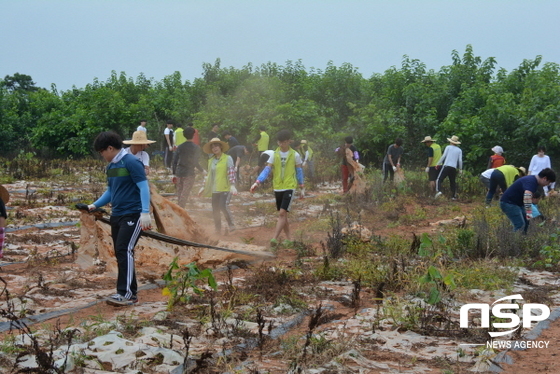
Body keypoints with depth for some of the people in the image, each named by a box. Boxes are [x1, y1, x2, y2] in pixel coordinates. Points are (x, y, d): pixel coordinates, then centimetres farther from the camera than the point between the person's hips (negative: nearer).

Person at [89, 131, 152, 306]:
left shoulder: (131, 162, -11)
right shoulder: (111, 166, 14)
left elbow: (144, 187, -16)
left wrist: (145, 213, -25)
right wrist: (95, 205, 12)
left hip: (132, 214, -9)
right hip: (116, 215, 9)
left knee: (124, 250, -16)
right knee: (120, 253, 8)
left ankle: (125, 293, -14)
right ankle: (131, 293, 15)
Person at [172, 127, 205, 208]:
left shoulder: (180, 147, 4)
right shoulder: (196, 148, -6)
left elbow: (175, 161, 4)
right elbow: (195, 162, -7)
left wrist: (174, 174, 11)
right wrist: (202, 170, 9)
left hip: (179, 173, 4)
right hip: (189, 174, -4)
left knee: (179, 194, 13)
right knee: (185, 194, -3)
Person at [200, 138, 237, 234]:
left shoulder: (227, 158, -5)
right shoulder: (211, 160, 13)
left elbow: (231, 172, -12)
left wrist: (232, 185, -22)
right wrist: (204, 186, 20)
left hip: (225, 188, -6)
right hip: (215, 189, 6)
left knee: (223, 206, -22)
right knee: (215, 210, 6)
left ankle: (231, 225, -5)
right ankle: (218, 230, 17)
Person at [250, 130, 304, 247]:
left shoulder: (295, 155, -2)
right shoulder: (274, 155, 2)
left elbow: (299, 171, 6)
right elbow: (267, 170, -4)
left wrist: (302, 188, 8)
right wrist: (257, 182, -17)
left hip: (289, 187, -4)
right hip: (277, 188, 4)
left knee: (282, 213, -15)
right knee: (282, 214, 10)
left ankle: (275, 238, -18)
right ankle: (288, 238, 22)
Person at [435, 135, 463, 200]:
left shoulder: (448, 147, 5)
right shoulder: (459, 150, 12)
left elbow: (443, 156, -2)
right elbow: (460, 160, 5)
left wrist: (438, 164, 4)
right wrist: (460, 169, 15)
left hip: (446, 166, -3)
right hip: (454, 168, 3)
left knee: (439, 179, -5)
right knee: (453, 182, 16)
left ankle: (438, 191, -28)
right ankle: (454, 196, 16)